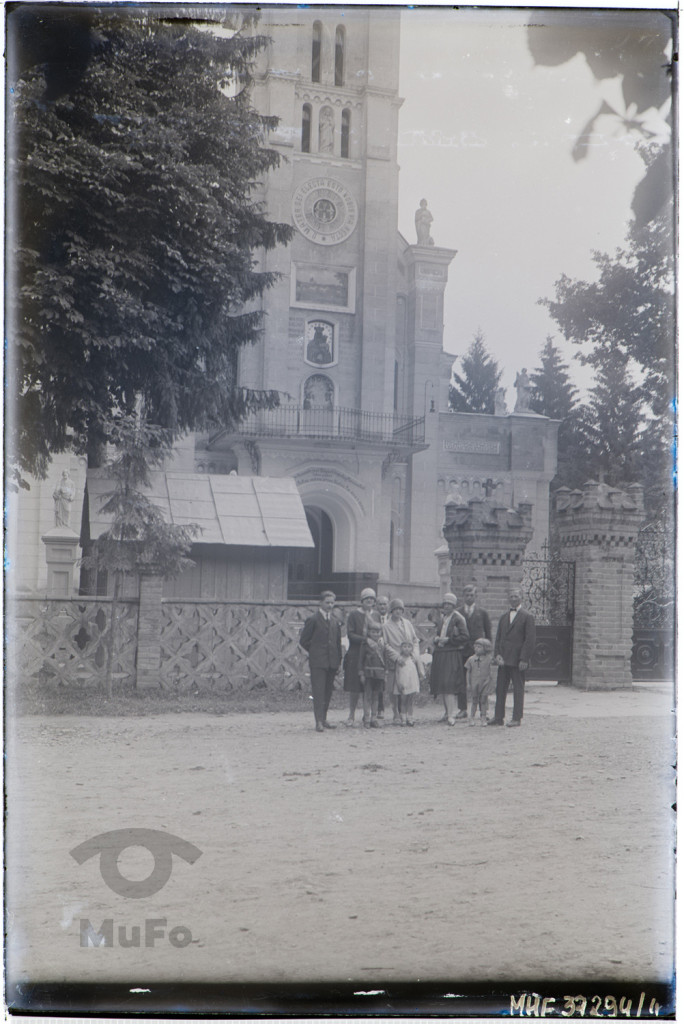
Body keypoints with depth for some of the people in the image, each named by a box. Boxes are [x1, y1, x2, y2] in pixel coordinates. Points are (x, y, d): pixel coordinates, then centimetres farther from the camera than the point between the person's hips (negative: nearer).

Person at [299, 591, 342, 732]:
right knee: (318, 691, -9)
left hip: (332, 662, 5)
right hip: (317, 662, -5)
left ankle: (324, 719, 18)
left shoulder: (335, 621, 14)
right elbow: (303, 641, 0)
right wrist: (315, 652, 2)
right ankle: (319, 722, -12)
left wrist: (338, 660, 11)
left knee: (328, 692, 9)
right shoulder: (313, 620, -3)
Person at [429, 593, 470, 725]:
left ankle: (451, 715, -18)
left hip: (452, 655, -8)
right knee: (441, 684, 8)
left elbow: (465, 637, -12)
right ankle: (447, 712, 18)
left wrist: (448, 640, -15)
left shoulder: (458, 618, -7)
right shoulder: (443, 618, 17)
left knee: (449, 683, -16)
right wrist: (437, 639, 4)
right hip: (440, 654, 8)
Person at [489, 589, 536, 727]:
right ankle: (498, 717, 11)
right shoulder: (503, 617, 16)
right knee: (500, 688, 6)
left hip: (518, 660, -6)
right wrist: (497, 654, 0)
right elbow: (498, 637, 16)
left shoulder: (527, 617, -2)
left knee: (518, 689, 1)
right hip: (503, 659, 6)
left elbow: (530, 639, -8)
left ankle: (517, 718, 6)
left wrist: (524, 659, -14)